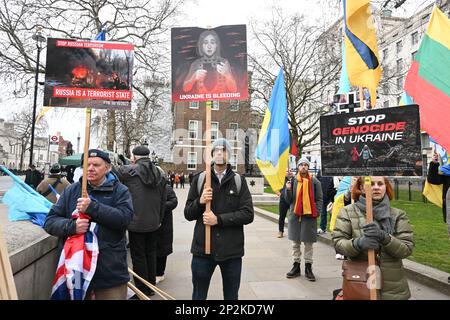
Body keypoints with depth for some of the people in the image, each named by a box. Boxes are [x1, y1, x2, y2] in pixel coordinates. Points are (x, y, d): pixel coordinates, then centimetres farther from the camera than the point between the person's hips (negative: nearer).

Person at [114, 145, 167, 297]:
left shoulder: (128, 171, -13)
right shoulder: (160, 173, 4)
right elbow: (163, 200, 9)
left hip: (136, 222, -5)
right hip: (153, 222, 5)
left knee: (138, 256, 7)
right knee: (151, 254, 18)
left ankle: (142, 291, 19)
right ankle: (151, 287, 31)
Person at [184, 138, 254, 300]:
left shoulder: (239, 180, 0)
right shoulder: (199, 179, 2)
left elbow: (248, 214, -7)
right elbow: (188, 214, 3)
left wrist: (219, 219, -16)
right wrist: (200, 202, -17)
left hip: (231, 250, 0)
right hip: (203, 248, 1)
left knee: (231, 296, 17)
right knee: (199, 295, 16)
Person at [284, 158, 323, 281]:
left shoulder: (314, 181, 1)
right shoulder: (293, 180, 4)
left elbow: (319, 199, 3)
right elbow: (288, 200, 4)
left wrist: (316, 212, -10)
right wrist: (288, 189, -14)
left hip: (309, 216, -2)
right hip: (295, 215, 2)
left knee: (309, 244, 7)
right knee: (295, 243, 10)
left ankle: (308, 268, 18)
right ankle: (296, 266, 22)